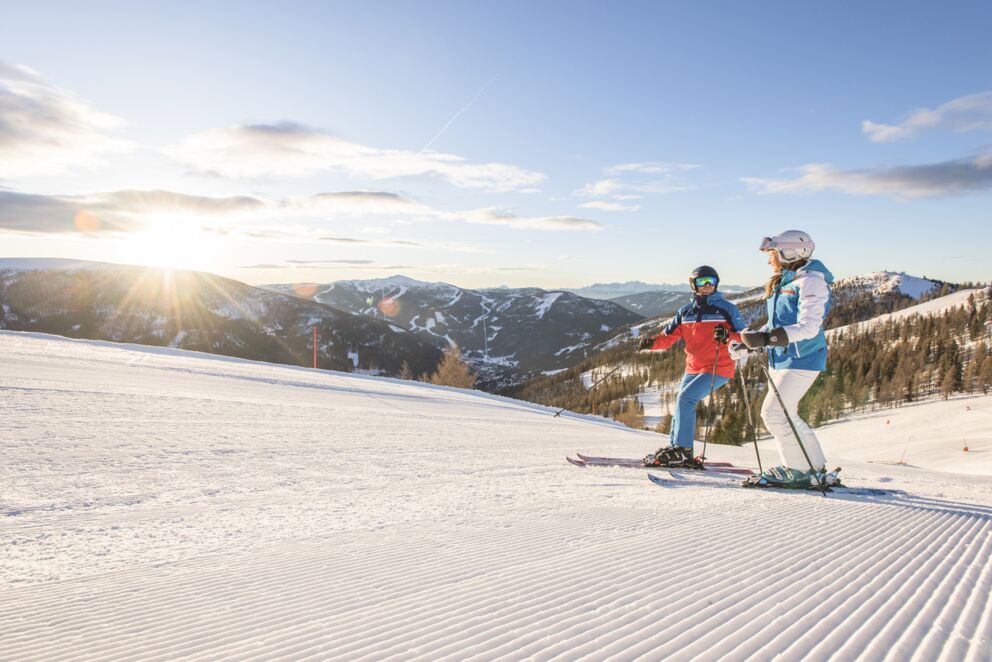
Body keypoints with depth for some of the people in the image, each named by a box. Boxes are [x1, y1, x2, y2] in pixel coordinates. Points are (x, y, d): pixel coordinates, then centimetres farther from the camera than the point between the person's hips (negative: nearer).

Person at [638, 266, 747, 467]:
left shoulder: (726, 309, -3)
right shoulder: (686, 312, 10)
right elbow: (668, 336, 7)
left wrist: (728, 337, -25)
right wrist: (652, 343, -13)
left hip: (718, 368, -6)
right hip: (693, 368, 6)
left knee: (685, 398, -19)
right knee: (682, 404, 9)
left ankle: (682, 450, -14)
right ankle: (674, 448, 22)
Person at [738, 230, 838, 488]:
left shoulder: (811, 281, -13)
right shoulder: (783, 283, 15)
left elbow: (808, 327, -24)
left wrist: (766, 338, -33)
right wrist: (750, 342, 10)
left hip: (801, 359, -9)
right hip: (781, 359, 9)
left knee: (774, 413, -11)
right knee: (784, 415, 12)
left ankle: (801, 471, 3)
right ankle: (816, 468, 23)